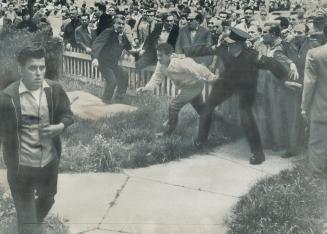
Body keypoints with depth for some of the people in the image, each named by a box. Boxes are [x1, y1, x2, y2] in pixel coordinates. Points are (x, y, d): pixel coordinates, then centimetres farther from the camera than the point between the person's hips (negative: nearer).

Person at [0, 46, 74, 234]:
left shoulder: (55, 90, -7)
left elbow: (68, 115, 5)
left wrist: (61, 126, -16)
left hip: (49, 161, 5)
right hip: (21, 165, -5)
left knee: (47, 200, 30)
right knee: (27, 216, 7)